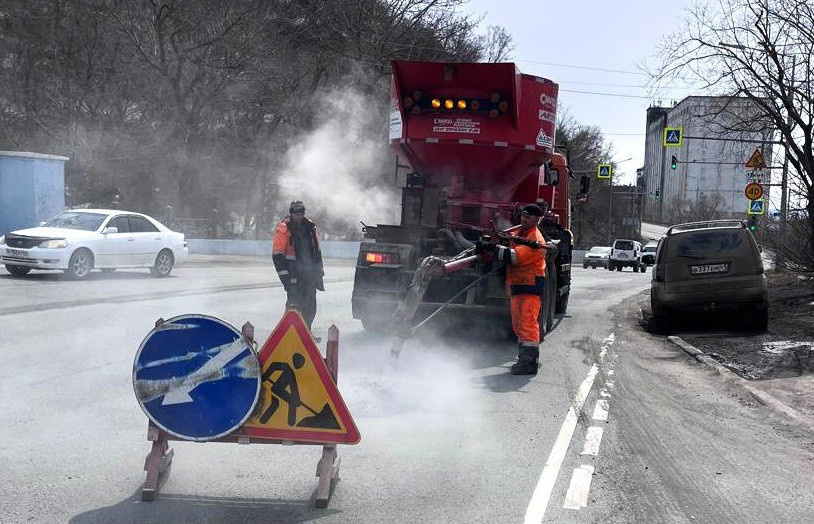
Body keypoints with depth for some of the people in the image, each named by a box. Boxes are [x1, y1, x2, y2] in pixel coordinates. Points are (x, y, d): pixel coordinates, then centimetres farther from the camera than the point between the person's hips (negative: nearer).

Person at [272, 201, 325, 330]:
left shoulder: (310, 227, 13)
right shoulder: (284, 228, -5)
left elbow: (317, 251, 20)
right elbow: (277, 254, -9)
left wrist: (319, 271, 18)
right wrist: (284, 273, -16)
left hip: (309, 271, 6)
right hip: (293, 270, -6)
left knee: (311, 306, 8)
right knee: (295, 303, -13)